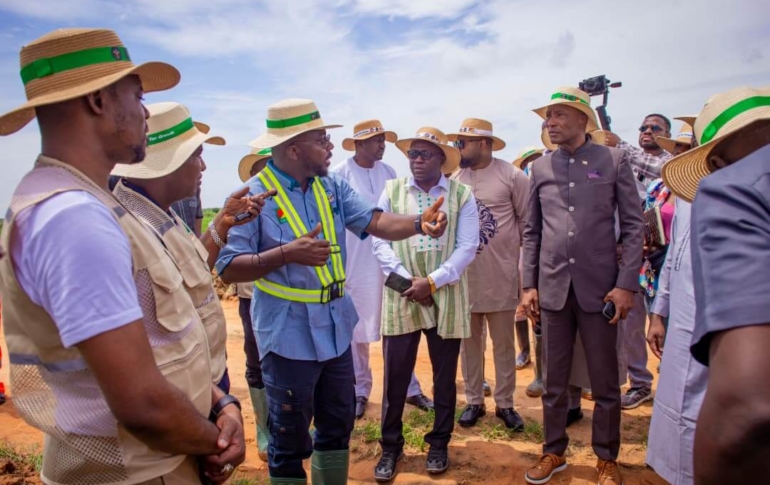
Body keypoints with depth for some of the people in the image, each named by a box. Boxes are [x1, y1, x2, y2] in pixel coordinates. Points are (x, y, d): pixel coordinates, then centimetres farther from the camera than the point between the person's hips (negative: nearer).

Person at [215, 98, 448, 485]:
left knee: (338, 426, 22)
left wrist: (418, 222, -27)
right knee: (290, 439, 11)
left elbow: (375, 221, -8)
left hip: (335, 329, 6)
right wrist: (287, 253, -29)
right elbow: (228, 269, -17)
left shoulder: (332, 187, 3)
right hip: (289, 336, -6)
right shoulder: (255, 196, -14)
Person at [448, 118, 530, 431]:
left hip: (501, 275, -3)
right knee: (469, 342, 11)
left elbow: (527, 221, -1)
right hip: (464, 274, 3)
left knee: (503, 343, 9)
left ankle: (505, 404, 24)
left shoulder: (512, 176, -6)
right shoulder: (455, 180, 4)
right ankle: (474, 402, 26)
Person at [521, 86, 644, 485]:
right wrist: (529, 284, 4)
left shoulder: (614, 161, 1)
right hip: (552, 289, 2)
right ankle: (554, 452, 29)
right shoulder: (540, 168, 8)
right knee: (554, 381, 12)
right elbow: (532, 232, 10)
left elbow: (634, 225, -2)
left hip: (599, 288, -2)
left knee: (605, 383, 9)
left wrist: (626, 284, -9)